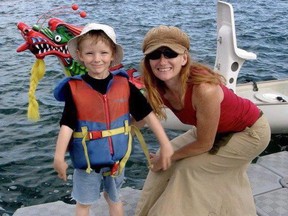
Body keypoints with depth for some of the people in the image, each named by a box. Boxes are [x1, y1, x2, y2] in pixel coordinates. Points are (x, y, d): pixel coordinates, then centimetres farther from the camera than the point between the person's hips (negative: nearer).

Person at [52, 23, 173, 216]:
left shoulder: (124, 84, -10)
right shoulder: (74, 88, -14)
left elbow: (147, 114, -8)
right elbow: (67, 125, -13)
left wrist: (165, 145, -9)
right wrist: (59, 157, -22)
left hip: (116, 157, 2)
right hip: (87, 160, -1)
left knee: (114, 198, 24)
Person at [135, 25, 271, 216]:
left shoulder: (204, 89, -38)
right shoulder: (157, 89, -19)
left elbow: (204, 144, -25)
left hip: (251, 132, -6)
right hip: (218, 129, 7)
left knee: (189, 168, -9)